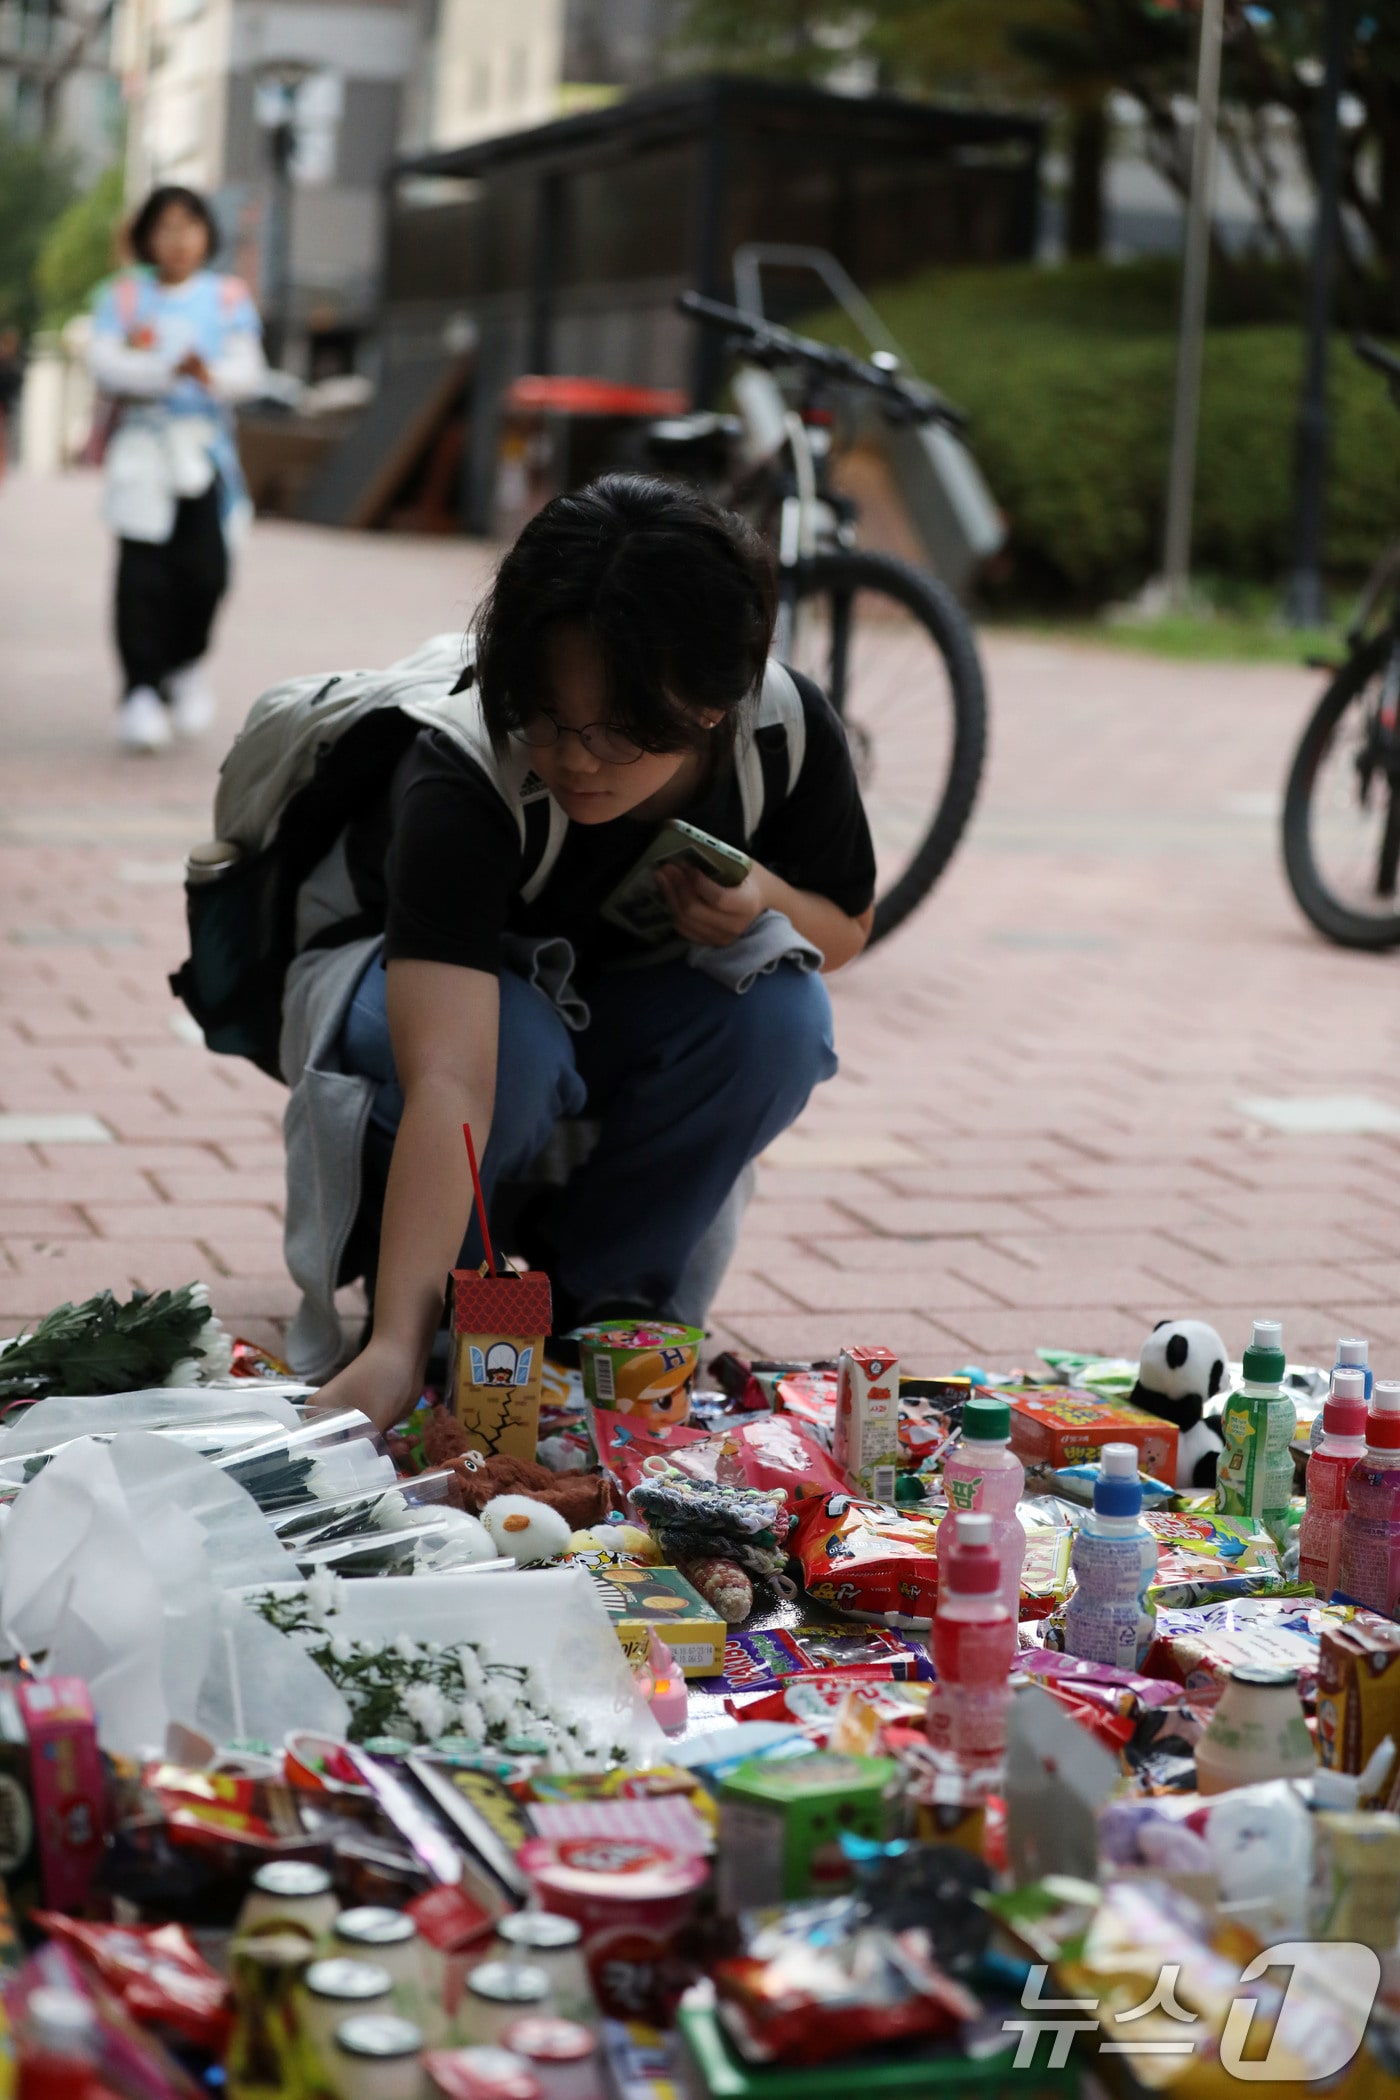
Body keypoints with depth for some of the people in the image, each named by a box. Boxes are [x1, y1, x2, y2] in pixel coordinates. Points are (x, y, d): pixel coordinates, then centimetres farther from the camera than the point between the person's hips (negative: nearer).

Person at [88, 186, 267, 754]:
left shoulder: (228, 297, 11)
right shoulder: (122, 295, 9)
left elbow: (249, 372, 0)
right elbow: (105, 364, -5)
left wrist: (212, 375, -22)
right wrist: (169, 371, -19)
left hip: (204, 448, 1)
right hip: (140, 446, -1)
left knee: (205, 570, -8)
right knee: (142, 574, -10)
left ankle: (187, 665, 18)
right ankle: (141, 691, -4)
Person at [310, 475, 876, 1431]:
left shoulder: (791, 733, -26)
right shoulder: (462, 778, -39)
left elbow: (846, 927, -4)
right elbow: (449, 1078, -50)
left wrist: (767, 904, -29)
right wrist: (397, 1345, -61)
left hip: (620, 1007, 4)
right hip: (420, 979, -3)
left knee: (783, 1015, -28)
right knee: (514, 1048, -38)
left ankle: (605, 1287, -7)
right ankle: (437, 1302, -7)